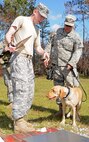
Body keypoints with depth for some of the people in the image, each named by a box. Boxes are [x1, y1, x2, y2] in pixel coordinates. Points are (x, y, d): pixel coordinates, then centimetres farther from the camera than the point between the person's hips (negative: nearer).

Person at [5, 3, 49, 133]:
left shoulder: (37, 30, 24)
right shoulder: (21, 19, 3)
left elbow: (37, 47, 22)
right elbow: (8, 34, -6)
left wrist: (44, 53, 0)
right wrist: (10, 44, -28)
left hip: (29, 60, 9)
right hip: (19, 58, -8)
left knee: (29, 92, 7)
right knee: (21, 89, -15)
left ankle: (20, 118, 17)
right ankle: (18, 123, -11)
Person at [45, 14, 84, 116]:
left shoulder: (76, 37, -4)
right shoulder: (58, 32, 10)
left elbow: (78, 52, -12)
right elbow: (50, 44, 13)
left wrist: (71, 63, -24)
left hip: (68, 67, -4)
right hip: (56, 66, 4)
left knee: (72, 87, -7)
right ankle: (61, 110, 20)